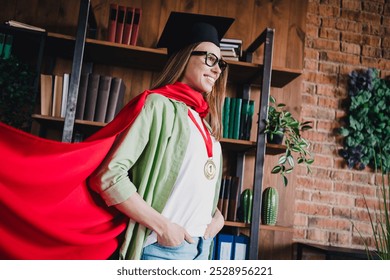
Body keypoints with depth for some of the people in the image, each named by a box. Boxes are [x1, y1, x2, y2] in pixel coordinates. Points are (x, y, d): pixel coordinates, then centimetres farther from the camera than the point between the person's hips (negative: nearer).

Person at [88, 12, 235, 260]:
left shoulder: (204, 121, 11)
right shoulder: (158, 105, -9)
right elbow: (108, 175, -18)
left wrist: (217, 215, 3)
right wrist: (162, 226, -18)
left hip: (200, 249, 7)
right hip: (160, 248, -7)